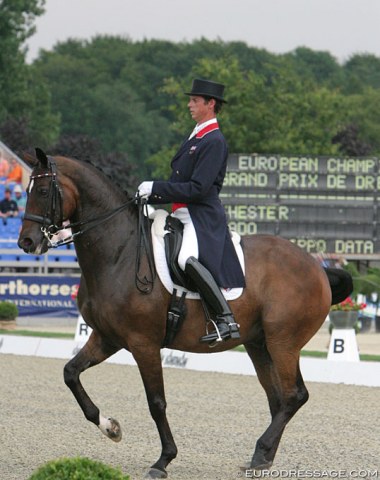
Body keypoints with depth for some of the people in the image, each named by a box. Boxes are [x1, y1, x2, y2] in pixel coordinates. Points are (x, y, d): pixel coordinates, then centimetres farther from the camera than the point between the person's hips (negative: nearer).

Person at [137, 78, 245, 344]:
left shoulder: (214, 141, -12)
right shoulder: (196, 137, 19)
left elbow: (198, 188, -19)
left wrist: (156, 189, -16)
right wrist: (153, 195, 9)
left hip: (202, 217, -11)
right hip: (182, 214, 11)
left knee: (188, 259, -35)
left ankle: (227, 320, -34)